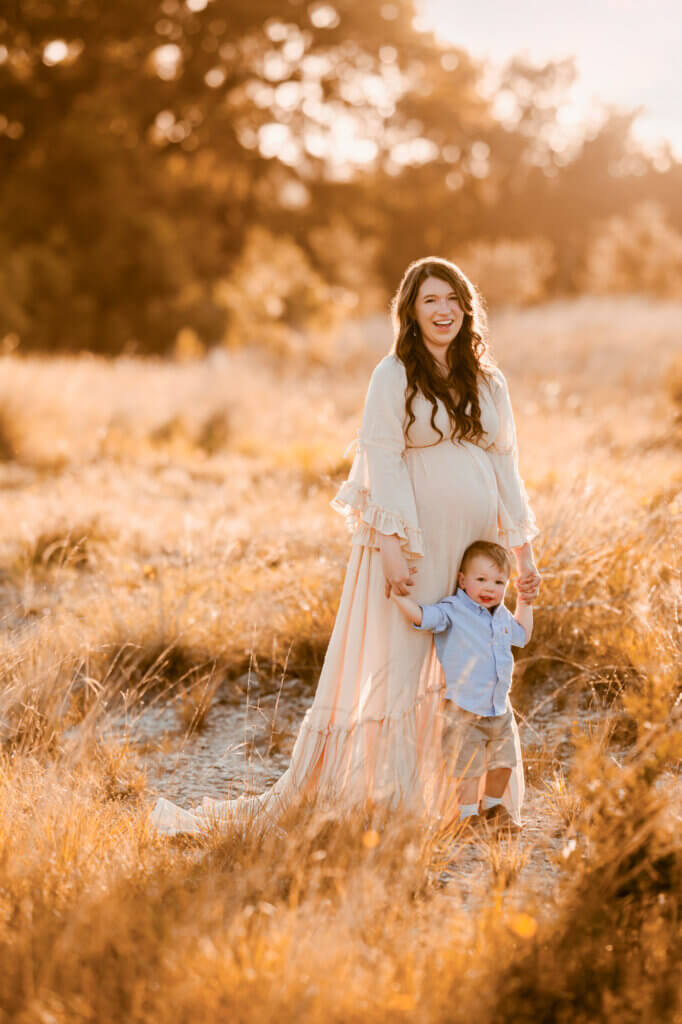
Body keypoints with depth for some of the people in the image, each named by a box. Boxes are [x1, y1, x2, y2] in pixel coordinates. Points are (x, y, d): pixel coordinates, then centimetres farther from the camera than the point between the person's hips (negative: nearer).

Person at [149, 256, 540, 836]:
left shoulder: (489, 383, 12)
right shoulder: (394, 377, -2)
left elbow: (506, 467, 15)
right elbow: (382, 466, -9)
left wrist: (523, 550, 11)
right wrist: (390, 547, -18)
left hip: (475, 552, 5)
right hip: (411, 550, -5)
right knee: (398, 672, -3)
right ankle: (391, 804, 5)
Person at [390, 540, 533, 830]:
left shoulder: (502, 616, 9)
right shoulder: (452, 611, -12)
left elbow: (522, 636, 30)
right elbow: (421, 616, -27)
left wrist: (525, 603, 25)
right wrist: (395, 593, -34)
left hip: (500, 710, 6)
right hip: (463, 711, -6)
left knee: (503, 762, 13)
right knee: (468, 769, -4)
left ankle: (492, 806, 36)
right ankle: (468, 815, 13)